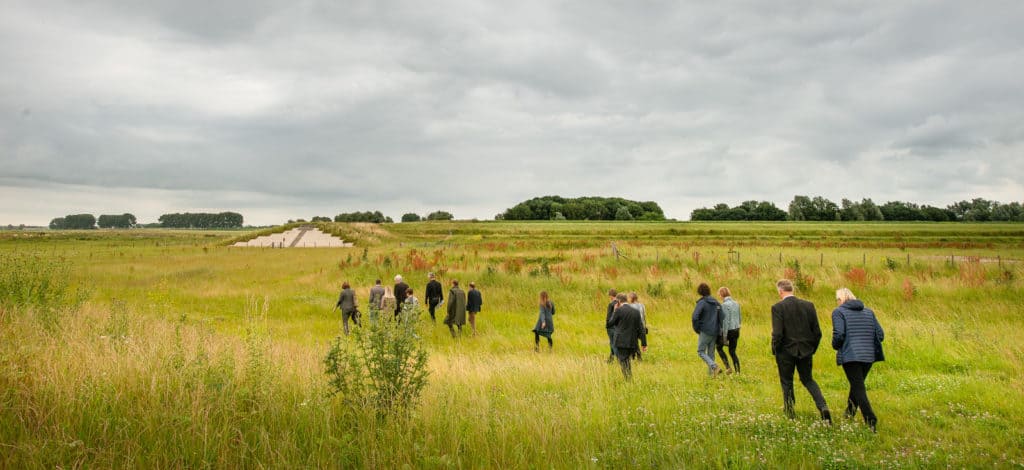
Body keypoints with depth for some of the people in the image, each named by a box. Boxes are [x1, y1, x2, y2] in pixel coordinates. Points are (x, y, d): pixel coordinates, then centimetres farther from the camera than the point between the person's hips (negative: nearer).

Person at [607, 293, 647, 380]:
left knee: (624, 362, 2)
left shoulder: (619, 310, -9)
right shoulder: (636, 311, 4)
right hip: (632, 342, 5)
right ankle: (630, 379, 22)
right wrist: (644, 343, 5)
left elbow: (610, 324, 2)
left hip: (621, 342, -5)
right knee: (626, 361, 20)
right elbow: (641, 328, 3)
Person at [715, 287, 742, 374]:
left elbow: (725, 321, -19)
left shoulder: (725, 305, -16)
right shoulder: (736, 303, 7)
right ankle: (738, 372, 8)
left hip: (728, 330, -7)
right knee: (732, 352, 14)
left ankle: (728, 367, 6)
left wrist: (724, 337, -16)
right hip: (736, 330, 7)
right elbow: (739, 318, 14)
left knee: (719, 347, 16)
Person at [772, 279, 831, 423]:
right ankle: (823, 406, 1)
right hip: (806, 351, 4)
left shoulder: (778, 307, -14)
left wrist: (775, 351, -3)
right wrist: (812, 349, 14)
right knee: (808, 380, 20)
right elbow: (817, 332, 2)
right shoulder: (808, 305, 0)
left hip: (786, 352, -4)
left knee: (787, 383, 12)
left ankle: (790, 415, 18)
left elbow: (777, 333, -18)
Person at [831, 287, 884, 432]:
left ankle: (871, 421, -15)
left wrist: (836, 346, 4)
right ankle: (850, 412, 34)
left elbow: (838, 334, -15)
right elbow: (880, 335, 9)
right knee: (857, 384, 23)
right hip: (868, 356, 6)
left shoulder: (838, 312, -3)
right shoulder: (868, 312, 14)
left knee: (859, 389, -5)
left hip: (850, 356, -6)